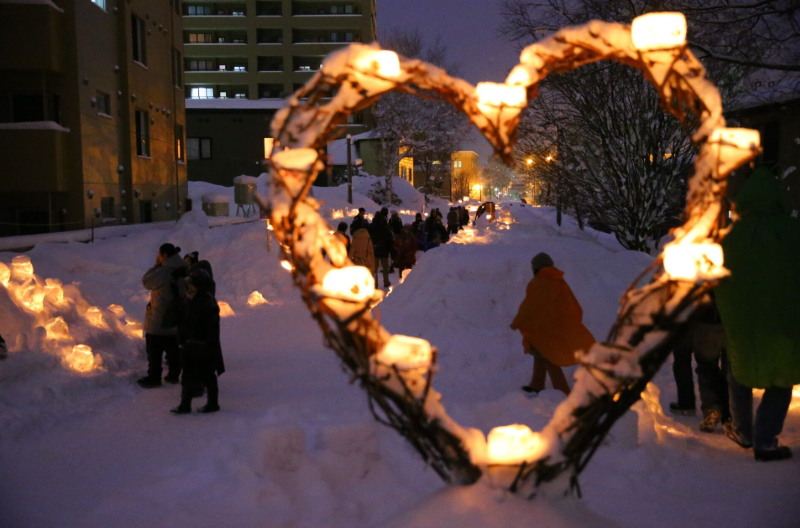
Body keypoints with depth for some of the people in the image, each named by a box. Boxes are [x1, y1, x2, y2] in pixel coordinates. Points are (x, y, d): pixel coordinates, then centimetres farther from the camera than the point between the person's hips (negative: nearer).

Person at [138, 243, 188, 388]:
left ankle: (154, 377, 14)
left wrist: (155, 266, -4)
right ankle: (174, 374, 25)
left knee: (154, 350, 6)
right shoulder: (183, 271, 1)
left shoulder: (163, 272, -24)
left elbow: (146, 281, -11)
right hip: (176, 319, 7)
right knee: (173, 349, 17)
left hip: (159, 320, -7)